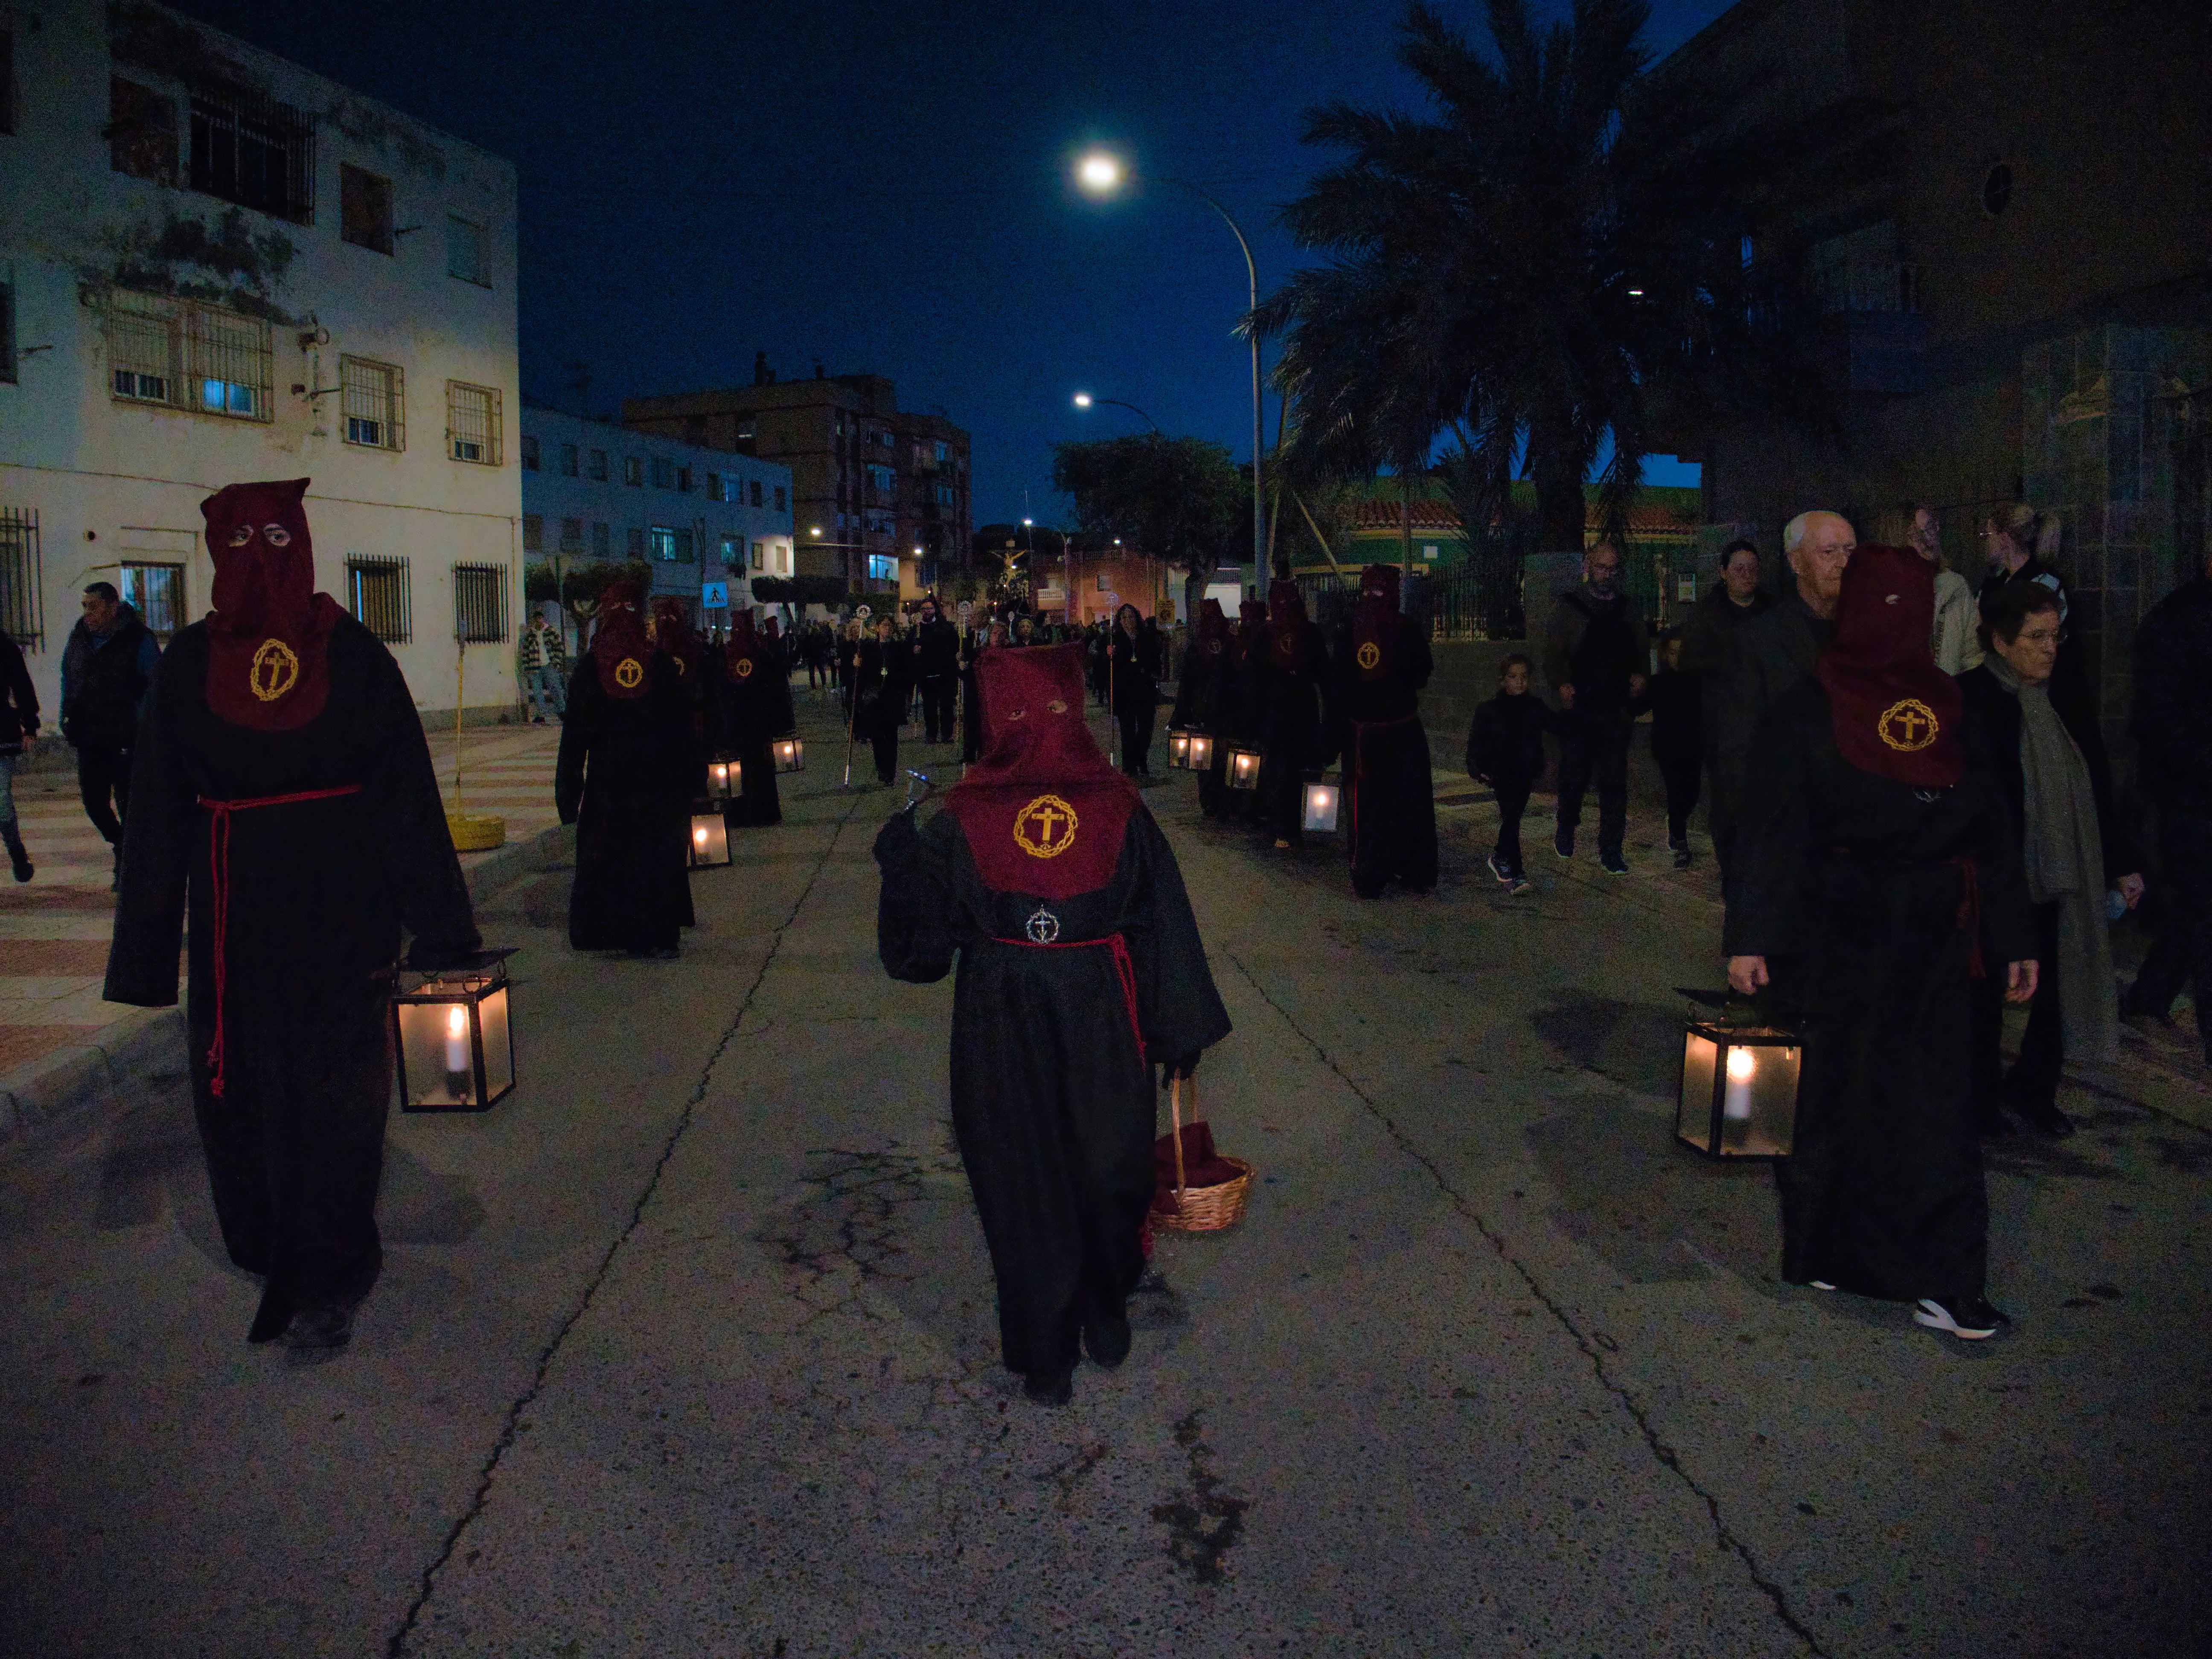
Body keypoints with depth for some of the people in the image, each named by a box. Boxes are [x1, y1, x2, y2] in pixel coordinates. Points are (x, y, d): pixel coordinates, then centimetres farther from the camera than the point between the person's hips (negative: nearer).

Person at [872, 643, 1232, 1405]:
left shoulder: (960, 822, -14)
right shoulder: (1121, 809, -12)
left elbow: (920, 945, -7)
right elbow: (1165, 929, -5)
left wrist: (898, 864, 4)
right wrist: (1179, 1030, 3)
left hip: (1000, 1037, 0)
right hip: (1101, 1027, 0)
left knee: (1022, 1188, 15)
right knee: (1109, 1171, 22)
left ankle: (1046, 1362, 27)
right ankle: (1106, 1320, 41)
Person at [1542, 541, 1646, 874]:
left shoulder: (1626, 609, 12)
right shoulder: (1570, 607, 2)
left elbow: (1639, 652, 17)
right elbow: (1553, 653, -3)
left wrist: (1639, 675, -3)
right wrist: (1561, 684, -19)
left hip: (1614, 710, 2)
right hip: (1578, 707, -2)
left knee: (1614, 781, -1)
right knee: (1574, 777, 8)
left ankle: (1610, 852, 5)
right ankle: (1566, 829, 34)